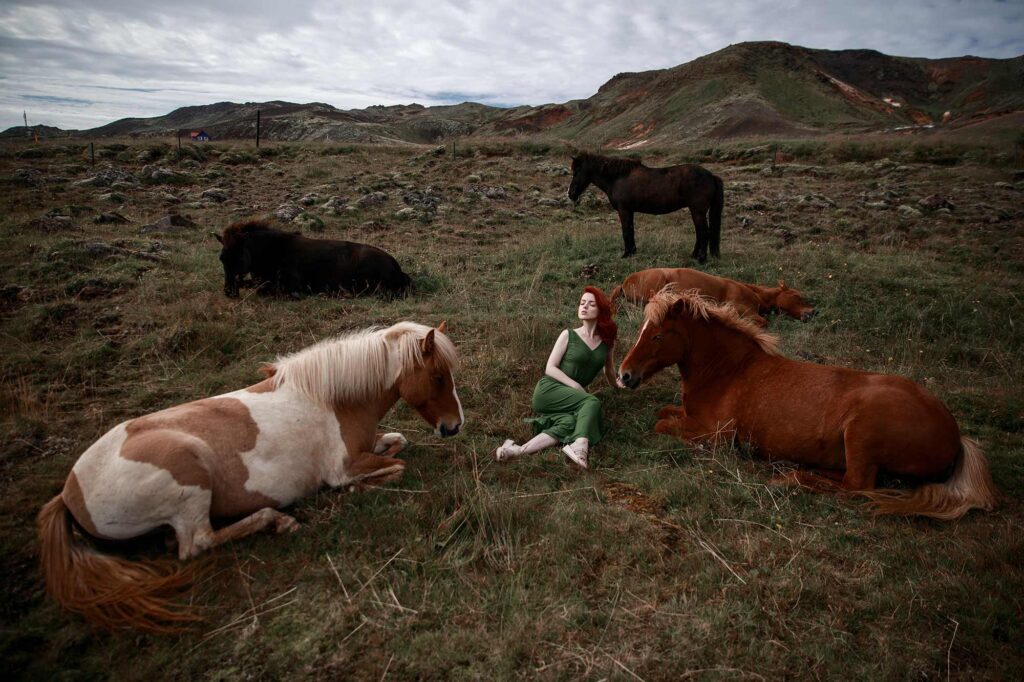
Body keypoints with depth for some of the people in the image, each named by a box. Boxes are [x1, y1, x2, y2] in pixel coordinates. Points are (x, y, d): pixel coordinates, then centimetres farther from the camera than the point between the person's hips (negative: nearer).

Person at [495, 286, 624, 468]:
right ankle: (580, 445, -54)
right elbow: (550, 368, -2)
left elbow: (610, 374, 33)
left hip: (571, 399, 3)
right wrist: (576, 386, -12)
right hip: (548, 390, -3)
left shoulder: (606, 342, 14)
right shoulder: (568, 335, 4)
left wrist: (617, 383, 18)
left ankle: (519, 450, -49)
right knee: (592, 402, -31)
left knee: (569, 424, -34)